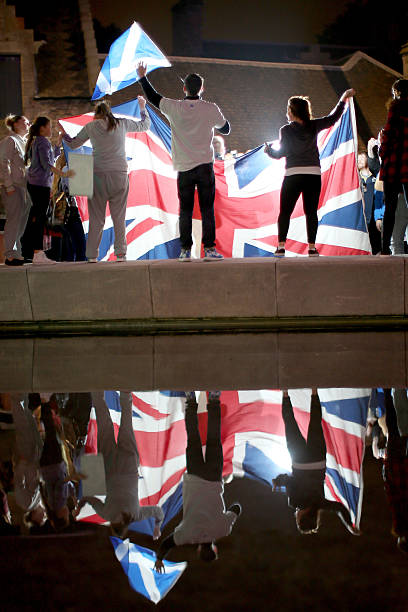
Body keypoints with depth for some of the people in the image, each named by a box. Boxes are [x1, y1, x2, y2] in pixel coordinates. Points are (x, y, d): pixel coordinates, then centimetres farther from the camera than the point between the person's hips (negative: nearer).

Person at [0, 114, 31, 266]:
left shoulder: (23, 142, 22)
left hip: (24, 187, 9)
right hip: (13, 187, -9)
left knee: (22, 221, 7)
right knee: (14, 220, -10)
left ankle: (18, 254, 12)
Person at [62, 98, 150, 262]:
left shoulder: (90, 127, 4)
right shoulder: (122, 123, 6)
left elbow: (73, 144, 15)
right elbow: (145, 125, 20)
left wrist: (64, 135, 34)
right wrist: (142, 107, 35)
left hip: (98, 174, 0)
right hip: (119, 174, 0)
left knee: (96, 218, 4)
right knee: (119, 217, 4)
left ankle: (92, 255, 1)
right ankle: (120, 253, -1)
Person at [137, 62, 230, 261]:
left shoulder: (174, 108, -3)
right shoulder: (211, 109, -2)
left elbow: (153, 97, 13)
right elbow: (226, 129, 13)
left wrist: (143, 78, 27)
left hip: (184, 168, 1)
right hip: (205, 166, -1)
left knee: (185, 210, 5)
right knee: (207, 209, 1)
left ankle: (185, 250, 4)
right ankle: (209, 249, -3)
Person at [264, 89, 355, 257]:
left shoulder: (286, 130, -4)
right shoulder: (313, 126, 3)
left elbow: (280, 153, -2)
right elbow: (333, 118, 15)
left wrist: (268, 150, 19)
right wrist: (343, 99, 28)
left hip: (293, 175, -2)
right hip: (313, 175, 2)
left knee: (285, 212, 3)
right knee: (311, 212, 6)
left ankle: (281, 246, -4)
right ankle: (312, 247, 1)